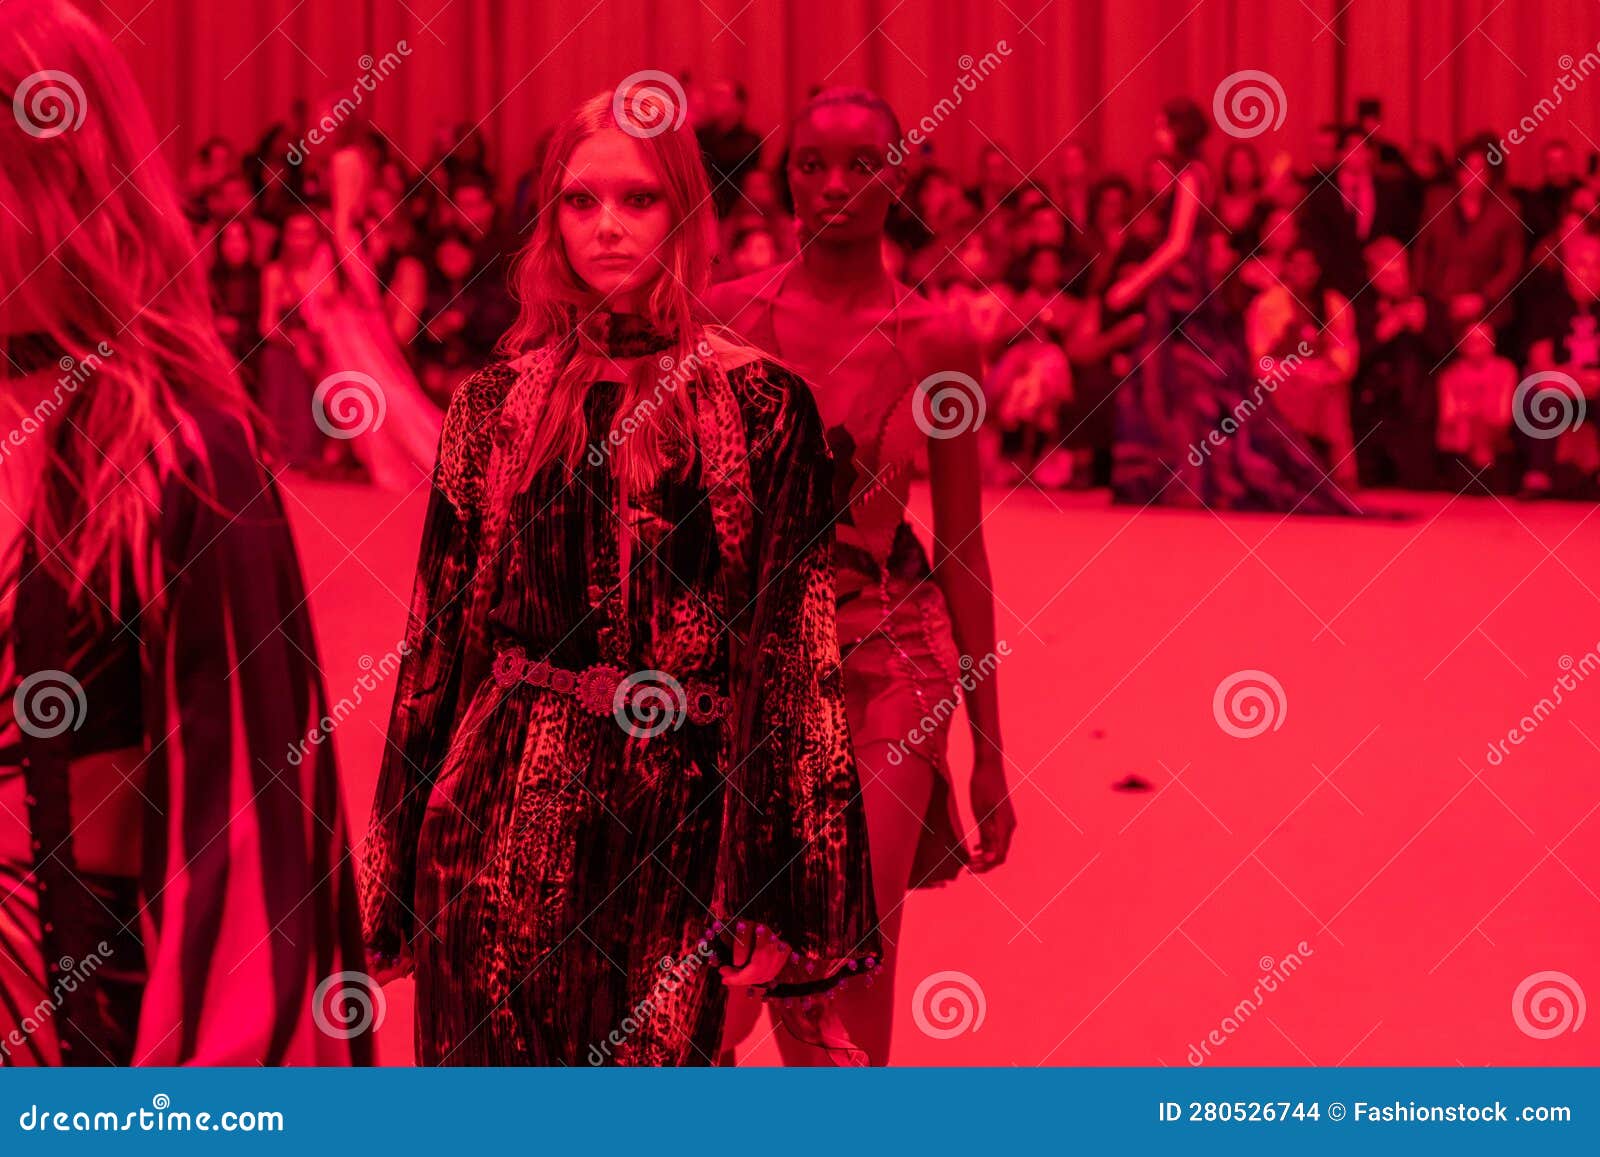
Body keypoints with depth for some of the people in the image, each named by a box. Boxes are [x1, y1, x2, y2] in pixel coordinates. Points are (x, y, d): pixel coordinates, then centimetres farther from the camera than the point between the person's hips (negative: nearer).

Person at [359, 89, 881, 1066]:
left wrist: (793, 911, -9)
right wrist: (400, 873, 8)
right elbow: (442, 632, 10)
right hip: (505, 810, 2)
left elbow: (797, 653, -4)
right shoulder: (497, 404, 7)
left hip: (678, 812, -2)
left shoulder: (760, 406, -1)